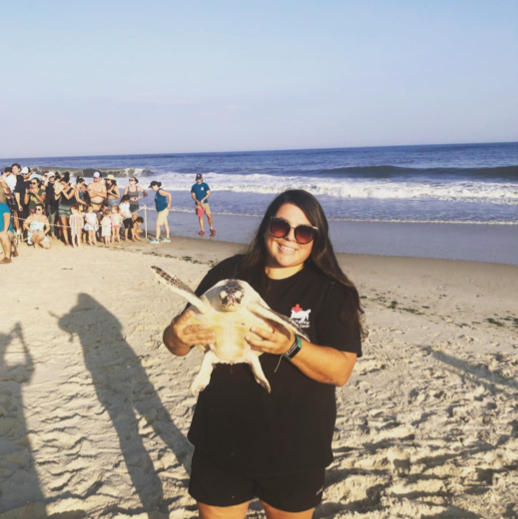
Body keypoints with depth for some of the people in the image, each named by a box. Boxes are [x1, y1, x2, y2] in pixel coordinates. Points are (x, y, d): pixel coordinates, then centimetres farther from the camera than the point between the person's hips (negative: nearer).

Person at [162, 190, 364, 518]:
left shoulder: (332, 292, -9)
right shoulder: (228, 273, -4)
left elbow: (341, 371, -17)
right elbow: (175, 342, 1)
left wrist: (291, 347, -34)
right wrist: (179, 335, -23)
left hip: (295, 452, -1)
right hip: (221, 443, 2)